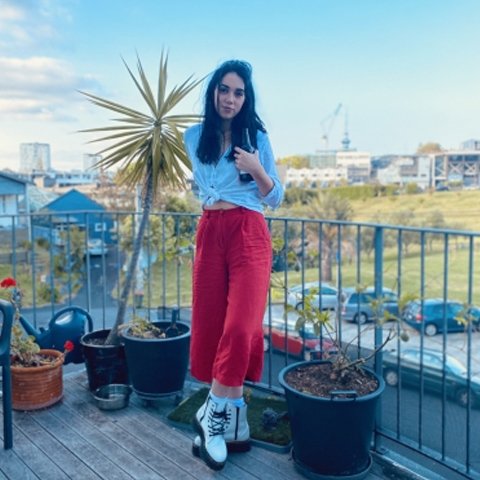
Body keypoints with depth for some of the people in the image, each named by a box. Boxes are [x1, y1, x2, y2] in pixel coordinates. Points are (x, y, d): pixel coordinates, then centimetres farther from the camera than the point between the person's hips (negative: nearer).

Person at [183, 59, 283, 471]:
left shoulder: (257, 137, 5)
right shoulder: (194, 137, 12)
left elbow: (275, 198, 5)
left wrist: (258, 171, -9)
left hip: (249, 234, -3)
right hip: (209, 234, 3)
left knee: (240, 327, -17)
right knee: (210, 326, 1)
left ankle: (214, 413, 0)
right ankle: (235, 425, 15)